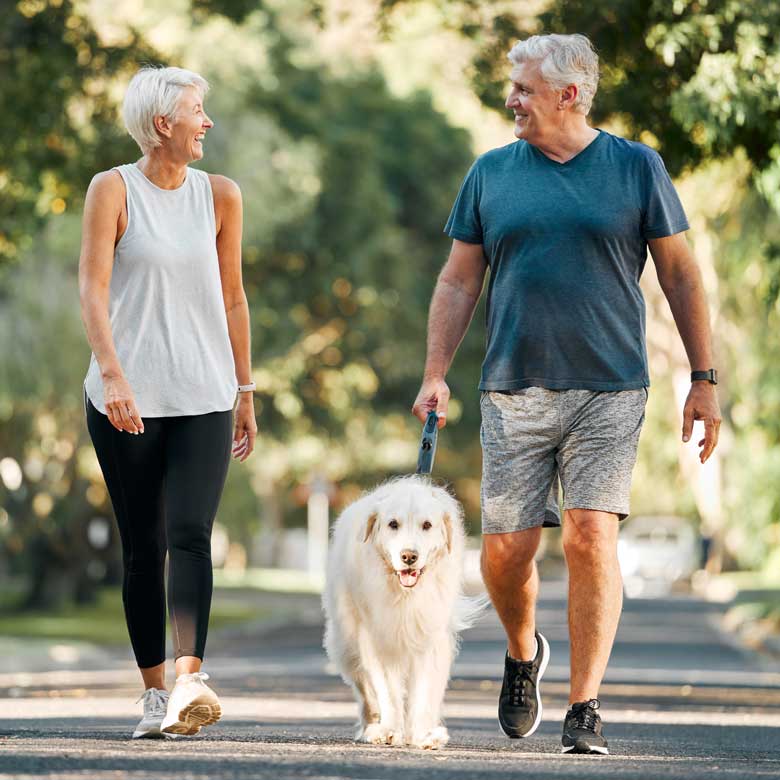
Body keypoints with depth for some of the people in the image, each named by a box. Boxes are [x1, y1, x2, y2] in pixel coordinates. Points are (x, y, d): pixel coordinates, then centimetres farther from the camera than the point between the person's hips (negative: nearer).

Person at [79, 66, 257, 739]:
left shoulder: (220, 196, 9)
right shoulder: (113, 190, -1)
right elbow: (94, 286, -10)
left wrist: (245, 391, 16)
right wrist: (112, 372, -23)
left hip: (203, 398, 1)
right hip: (126, 400, -1)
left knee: (190, 533, -16)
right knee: (142, 548, 3)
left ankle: (191, 677, -28)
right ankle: (156, 693, 11)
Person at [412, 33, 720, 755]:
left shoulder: (636, 167, 4)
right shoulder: (491, 174, 10)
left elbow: (679, 274, 7)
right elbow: (459, 281, 13)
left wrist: (704, 380, 3)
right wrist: (435, 374, 4)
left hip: (609, 392, -2)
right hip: (514, 392, 2)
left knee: (591, 539, -12)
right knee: (506, 548, -1)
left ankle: (585, 709, -5)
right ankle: (524, 654, 30)